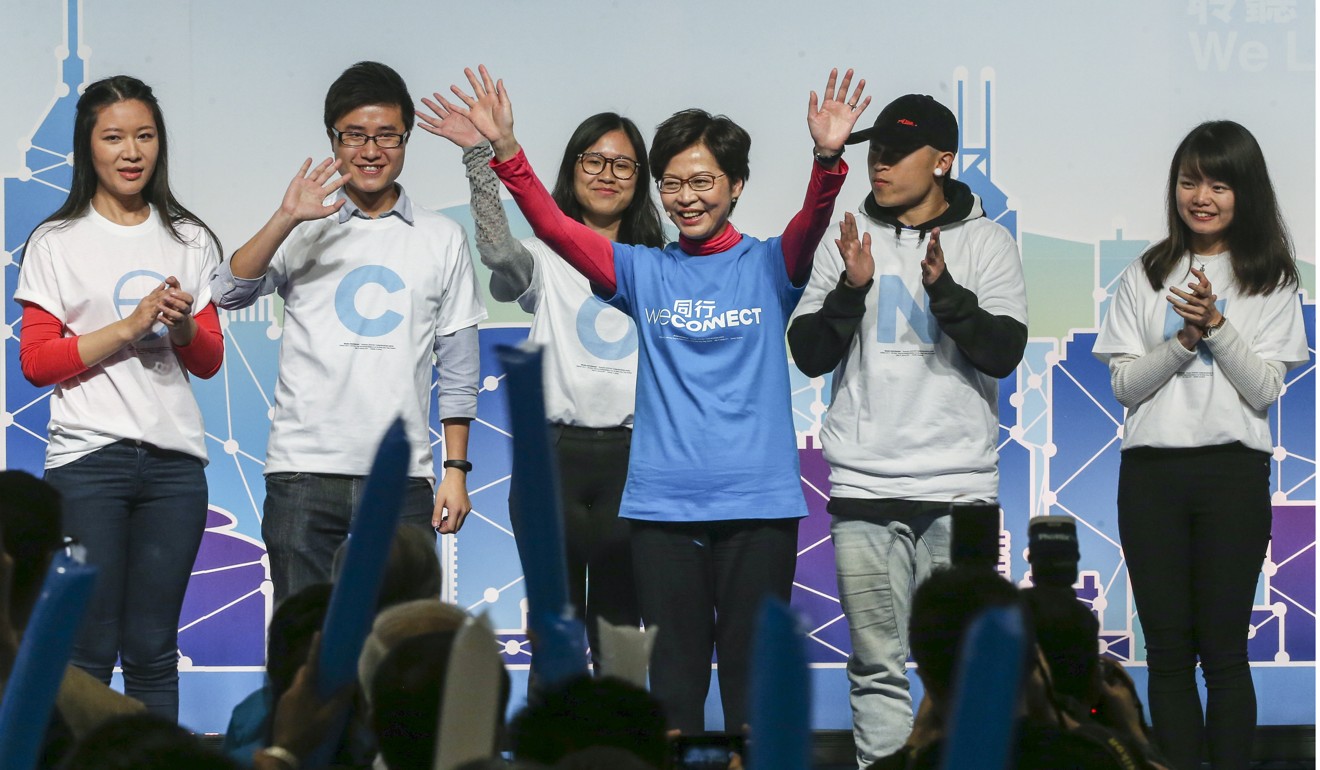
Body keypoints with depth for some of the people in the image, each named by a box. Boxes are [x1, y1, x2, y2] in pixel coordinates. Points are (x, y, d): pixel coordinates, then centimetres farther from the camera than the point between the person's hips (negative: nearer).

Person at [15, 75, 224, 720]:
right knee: (90, 649, -7)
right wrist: (129, 327, -13)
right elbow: (36, 362, -3)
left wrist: (184, 326, -8)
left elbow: (209, 361, 14)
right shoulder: (56, 243, 3)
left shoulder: (189, 241, 14)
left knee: (153, 650, 3)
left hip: (173, 461, 3)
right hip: (88, 459, -3)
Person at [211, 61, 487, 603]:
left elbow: (459, 369, 12)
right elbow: (230, 293, -9)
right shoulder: (303, 232, 8)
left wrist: (456, 470, 6)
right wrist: (286, 219, -21)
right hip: (304, 473, -1)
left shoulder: (442, 239, 11)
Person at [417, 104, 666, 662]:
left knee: (621, 624, 4)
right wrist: (480, 155, -27)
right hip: (554, 454, -2)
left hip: (632, 456, 2)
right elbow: (498, 249, -18)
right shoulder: (547, 260, 5)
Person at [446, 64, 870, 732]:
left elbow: (809, 227, -14)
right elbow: (555, 228, -1)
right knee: (674, 678, 4)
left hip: (757, 503, -2)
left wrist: (828, 161, -35)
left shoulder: (766, 268, 5)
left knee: (753, 679, 1)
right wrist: (506, 151, -16)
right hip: (662, 504, 2)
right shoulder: (643, 272, 9)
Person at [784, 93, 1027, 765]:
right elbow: (808, 355, 4)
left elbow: (1004, 352, -6)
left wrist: (945, 290, -21)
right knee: (877, 664, 1)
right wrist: (851, 289, -12)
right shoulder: (849, 239, 9)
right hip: (864, 486, 1)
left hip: (959, 486, -1)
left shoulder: (986, 243, 5)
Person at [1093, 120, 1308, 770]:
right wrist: (1185, 339, -12)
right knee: (1167, 649, 2)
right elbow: (1123, 386, 3)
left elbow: (1264, 390, -2)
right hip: (1151, 472, 2)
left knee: (1223, 649, -3)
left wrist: (1217, 325, -14)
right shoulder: (1144, 277, 10)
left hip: (1233, 472, -2)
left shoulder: (1271, 282, 5)